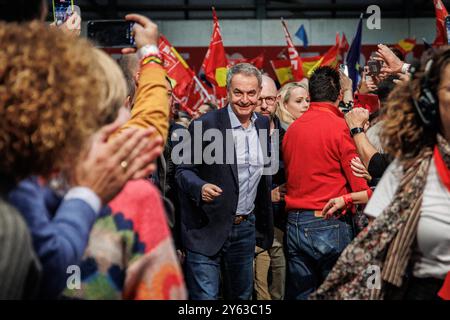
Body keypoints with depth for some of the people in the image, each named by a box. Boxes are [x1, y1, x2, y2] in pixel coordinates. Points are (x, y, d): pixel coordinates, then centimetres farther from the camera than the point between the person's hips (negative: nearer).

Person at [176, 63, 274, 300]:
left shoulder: (263, 124, 6)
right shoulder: (204, 125, -12)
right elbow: (183, 170, -10)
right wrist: (200, 187, -30)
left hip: (246, 228, 6)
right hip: (207, 229, -5)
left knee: (242, 296, 16)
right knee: (205, 296, -5)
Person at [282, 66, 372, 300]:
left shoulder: (292, 128, 8)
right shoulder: (341, 127, -9)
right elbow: (361, 188, -14)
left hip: (294, 225, 6)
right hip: (330, 226, -6)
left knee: (299, 294, 12)